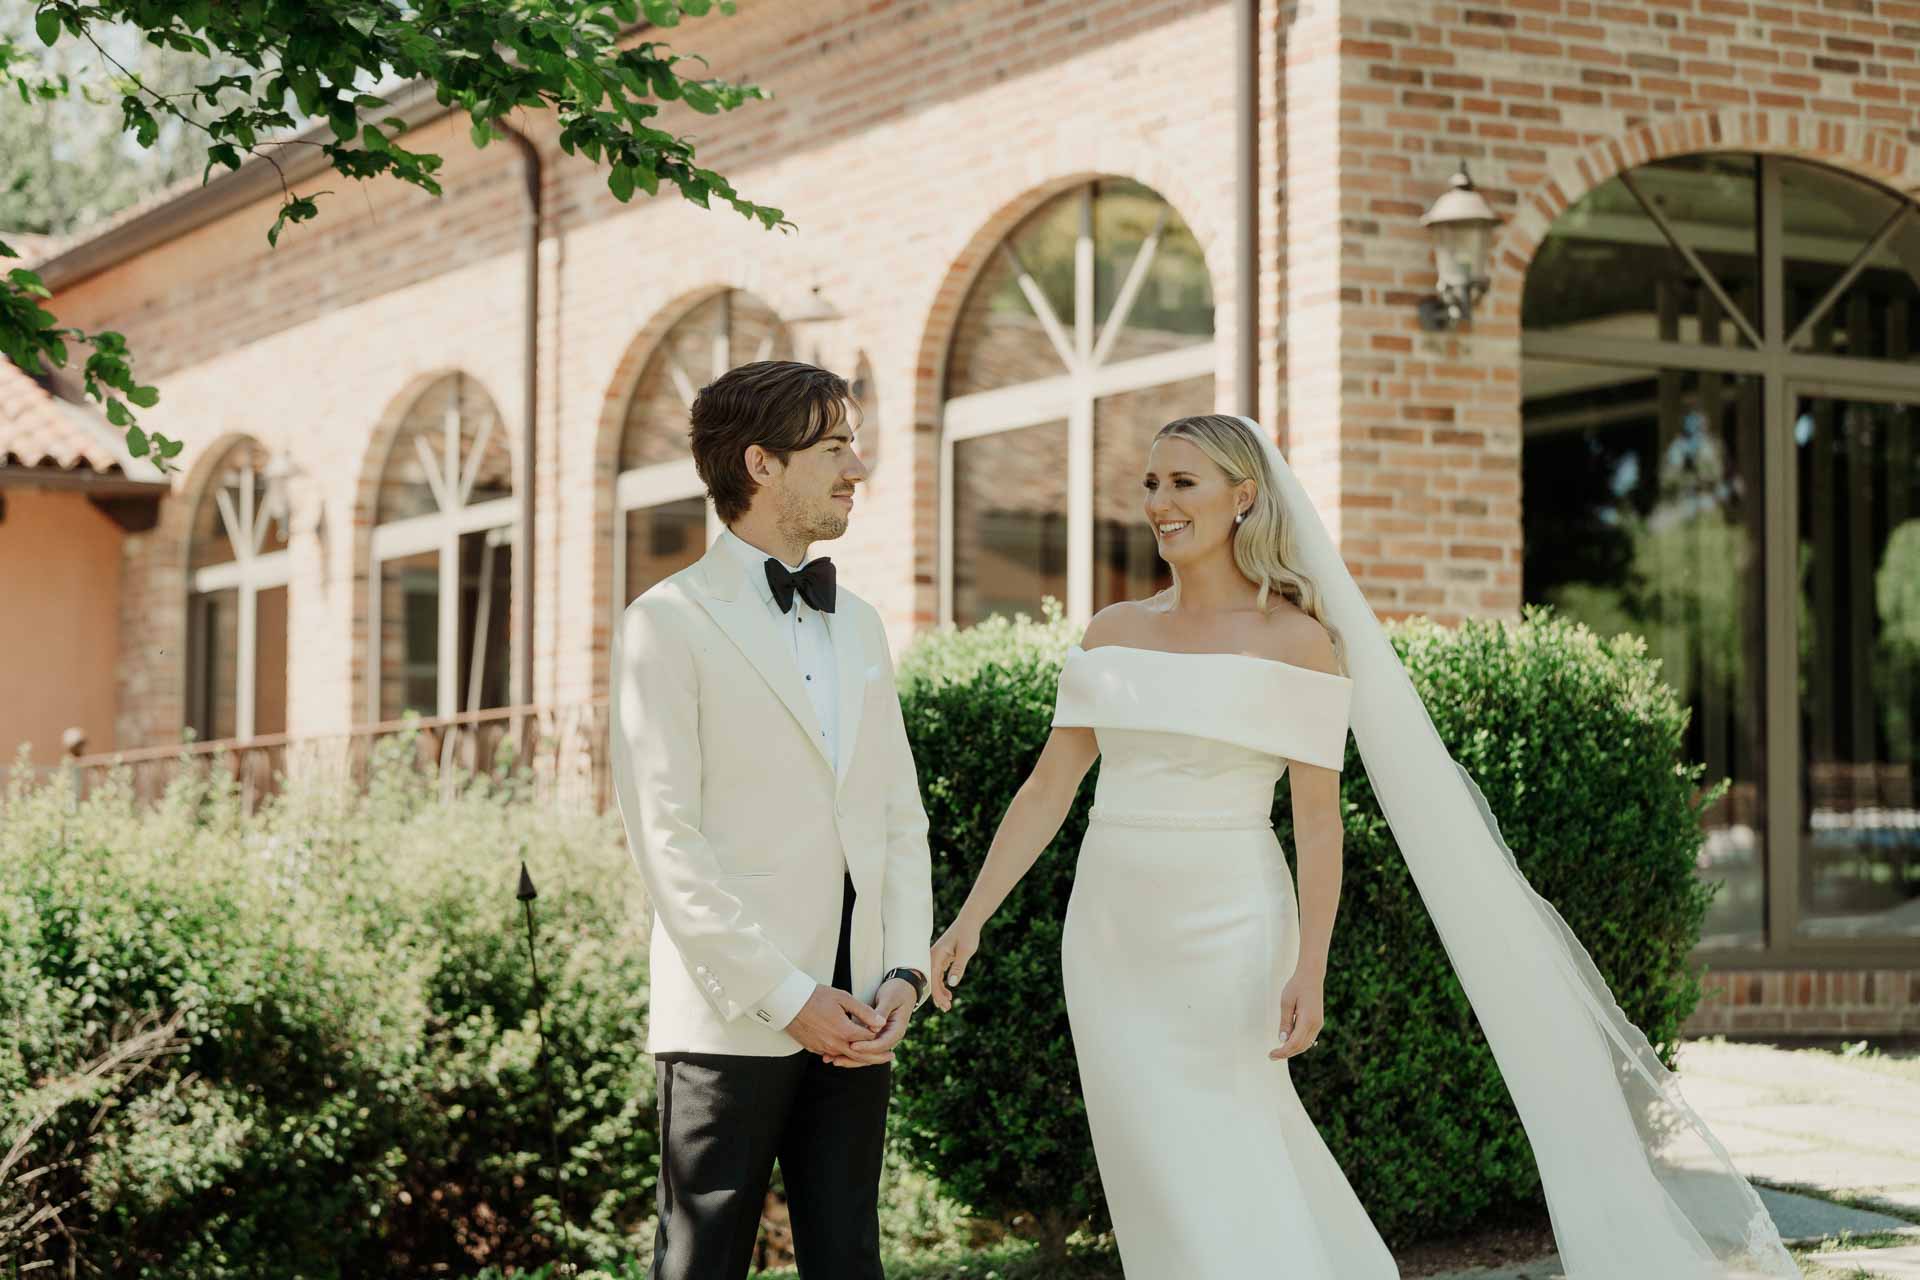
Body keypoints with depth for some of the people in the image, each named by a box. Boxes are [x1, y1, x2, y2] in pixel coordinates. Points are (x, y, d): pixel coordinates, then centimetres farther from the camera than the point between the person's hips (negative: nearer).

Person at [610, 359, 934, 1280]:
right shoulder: (669, 622, -3)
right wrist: (787, 996, -14)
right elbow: (667, 838, -10)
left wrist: (904, 972, 1)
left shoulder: (858, 623, 18)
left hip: (856, 1014, 6)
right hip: (734, 1013, -6)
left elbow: (901, 816, 16)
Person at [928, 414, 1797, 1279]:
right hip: (1110, 939, 5)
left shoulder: (1296, 639, -5)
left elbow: (1317, 818, -8)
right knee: (1158, 1193, 9)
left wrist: (1309, 971, -15)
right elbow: (1050, 785, 8)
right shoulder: (1113, 631, 8)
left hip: (1223, 939, -5)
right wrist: (972, 916, 1)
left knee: (1217, 1192, -5)